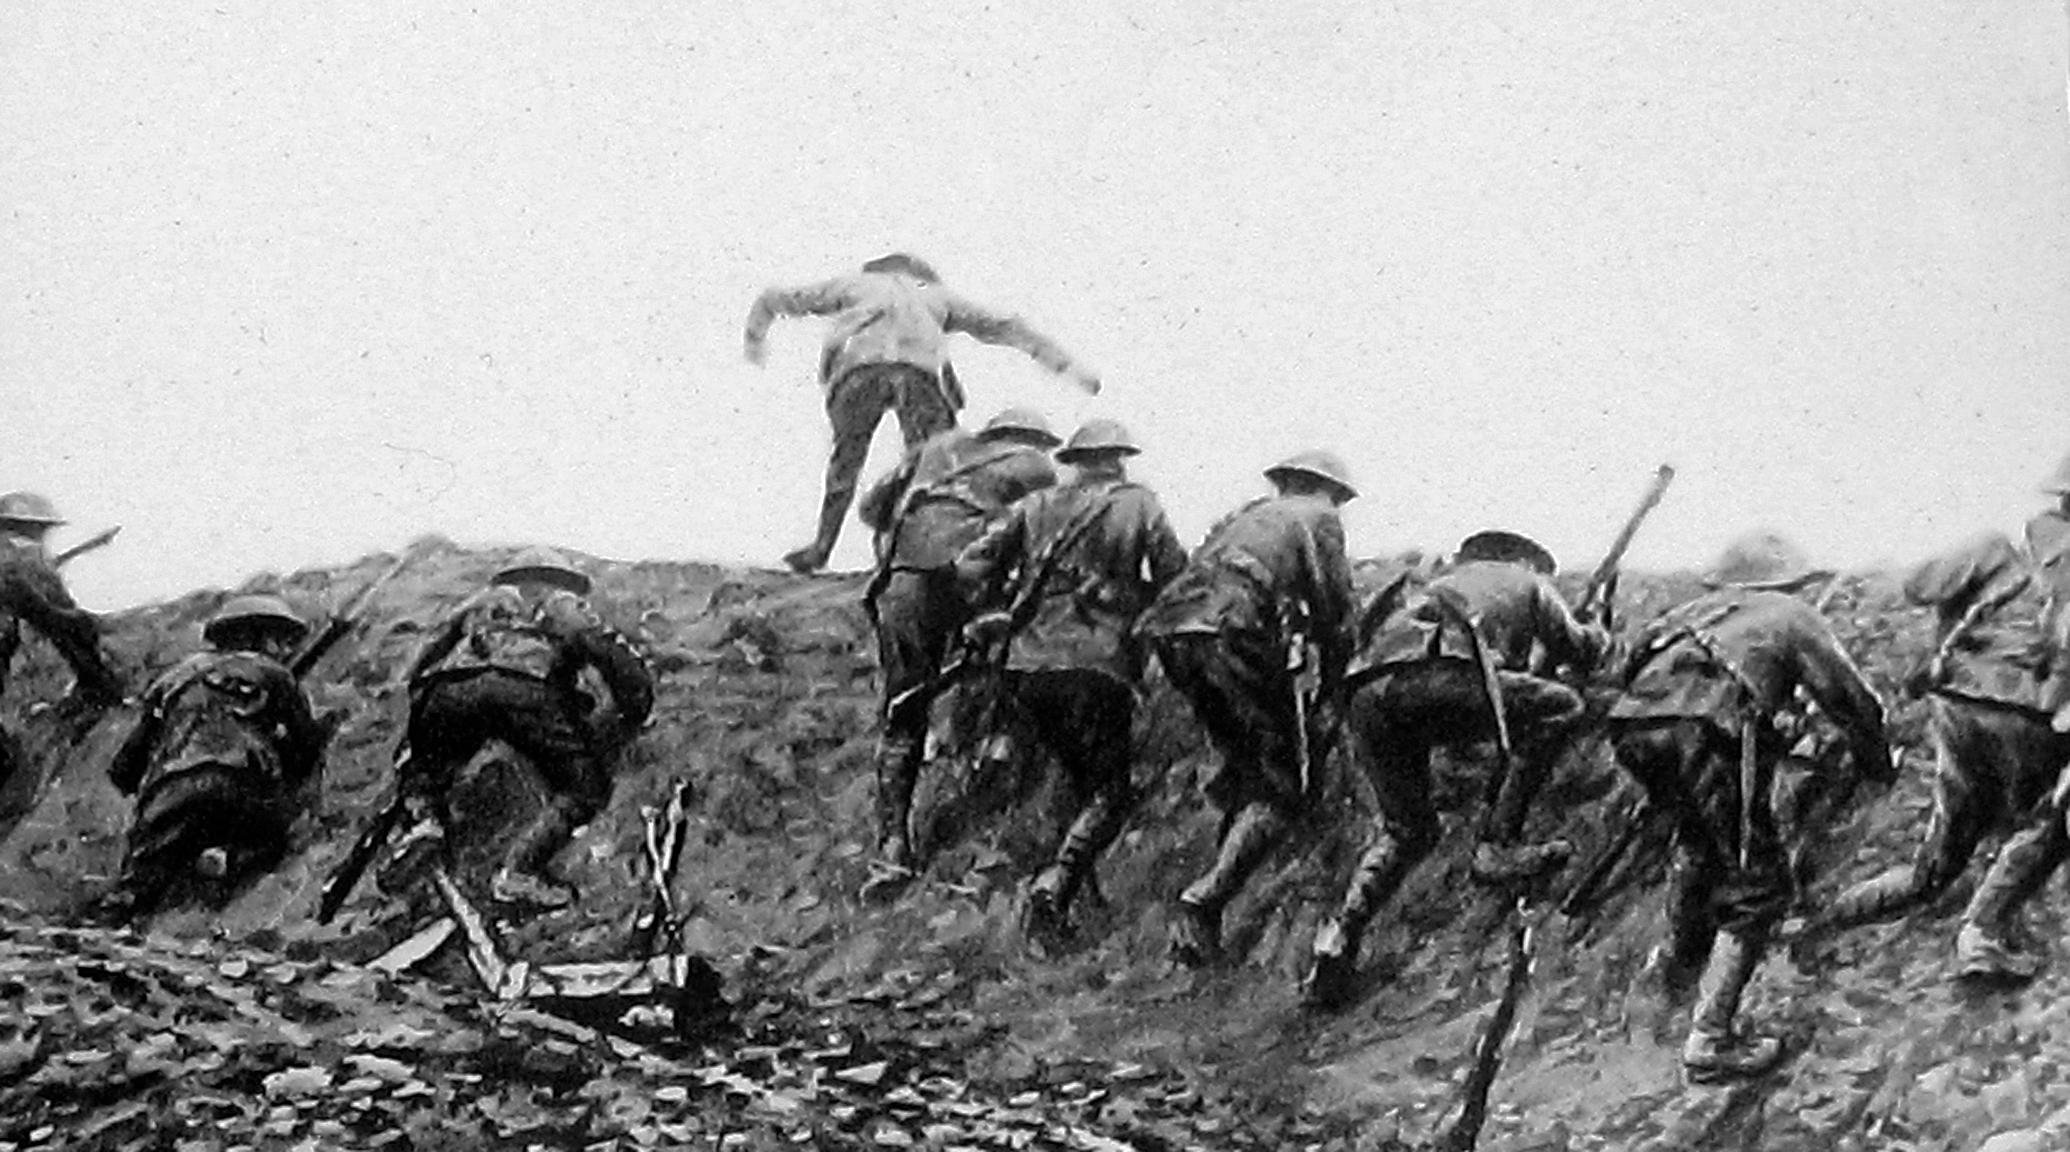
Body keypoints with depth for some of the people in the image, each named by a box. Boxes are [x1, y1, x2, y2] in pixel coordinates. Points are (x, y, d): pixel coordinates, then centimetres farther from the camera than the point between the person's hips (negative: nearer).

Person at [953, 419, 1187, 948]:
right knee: (1111, 793, 5)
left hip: (1027, 666, 4)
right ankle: (1058, 882, -18)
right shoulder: (1138, 504, 8)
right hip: (1098, 666, -4)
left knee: (1082, 781, 21)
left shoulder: (1036, 506, 14)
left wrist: (994, 615, 19)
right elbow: (1176, 578, 1)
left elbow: (970, 566, 7)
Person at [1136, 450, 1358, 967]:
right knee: (1283, 788, 0)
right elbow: (1336, 611, 7)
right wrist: (1329, 696, 12)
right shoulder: (1317, 519, 17)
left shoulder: (1244, 515, 34)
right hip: (1237, 632, -7)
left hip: (1173, 633, 7)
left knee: (1248, 771, 24)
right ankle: (1204, 900, -16)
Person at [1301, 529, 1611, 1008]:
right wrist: (1599, 638, 49)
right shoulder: (1527, 582, 30)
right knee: (1562, 707, 14)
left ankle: (1341, 935, 3)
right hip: (1441, 677, -6)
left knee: (1406, 830, 23)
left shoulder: (1444, 583, 44)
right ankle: (1498, 844, 8)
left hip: (1367, 692, 6)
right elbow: (1576, 649, 27)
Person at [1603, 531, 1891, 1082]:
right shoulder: (1793, 616, 20)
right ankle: (1710, 1040, -7)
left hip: (1632, 724, 7)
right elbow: (1851, 699, 18)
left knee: (1700, 837, 36)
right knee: (1756, 887, 1)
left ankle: (1682, 958, 49)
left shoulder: (1697, 610, 34)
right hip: (1705, 731, -6)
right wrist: (1877, 764, 37)